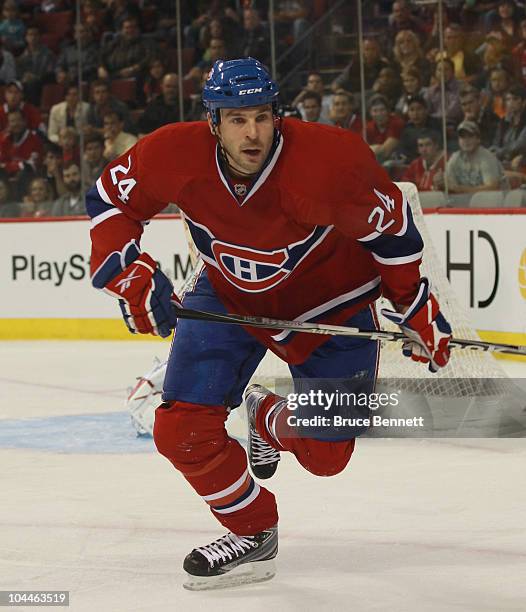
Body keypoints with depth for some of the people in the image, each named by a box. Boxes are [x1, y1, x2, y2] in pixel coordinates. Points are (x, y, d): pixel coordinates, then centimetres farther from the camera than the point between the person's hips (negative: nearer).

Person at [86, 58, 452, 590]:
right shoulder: (176, 155, -26)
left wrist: (416, 311, -10)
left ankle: (267, 419, 37)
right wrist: (131, 274, -22)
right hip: (229, 297, 2)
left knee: (325, 453, 2)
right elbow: (109, 199, -8)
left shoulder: (330, 160, -33)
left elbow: (390, 226, -17)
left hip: (329, 302, -2)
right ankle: (252, 533, 13)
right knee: (183, 431, -11)